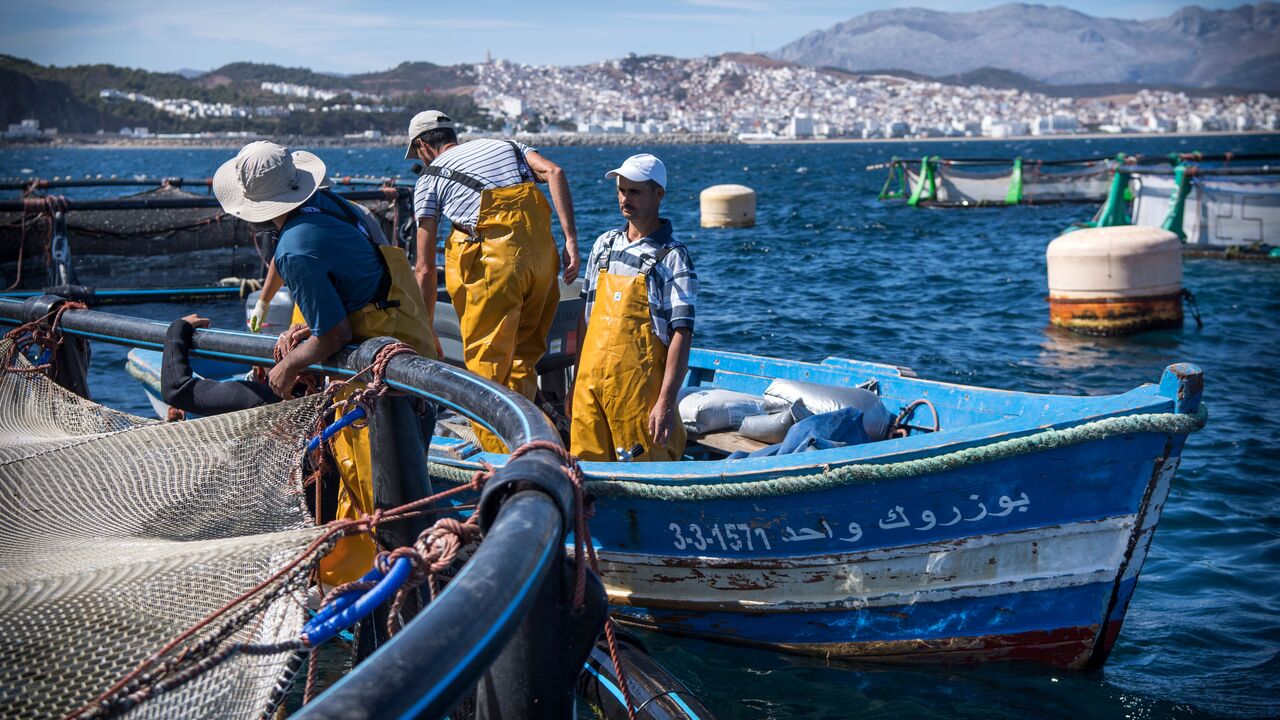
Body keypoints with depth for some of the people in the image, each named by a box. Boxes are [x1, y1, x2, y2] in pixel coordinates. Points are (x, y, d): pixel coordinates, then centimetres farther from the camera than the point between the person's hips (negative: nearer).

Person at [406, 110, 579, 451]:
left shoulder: (429, 178, 14)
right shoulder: (506, 145, 25)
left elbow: (426, 269, 10)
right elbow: (554, 172, 3)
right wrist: (571, 241, -2)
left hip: (493, 259, -5)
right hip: (542, 250, 5)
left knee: (485, 364, 5)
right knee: (524, 357, 17)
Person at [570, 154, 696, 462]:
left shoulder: (673, 257, -5)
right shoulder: (604, 245, 14)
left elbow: (682, 334, -11)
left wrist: (666, 402, -18)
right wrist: (576, 382, 16)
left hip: (640, 386, -5)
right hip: (591, 380, 6)